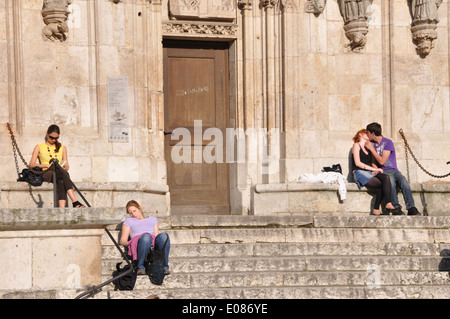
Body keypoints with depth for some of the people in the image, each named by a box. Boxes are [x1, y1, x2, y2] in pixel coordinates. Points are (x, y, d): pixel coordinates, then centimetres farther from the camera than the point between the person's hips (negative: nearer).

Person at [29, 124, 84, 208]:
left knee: (61, 181, -39)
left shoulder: (62, 148, 25)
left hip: (61, 173, 3)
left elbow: (66, 167, 21)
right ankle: (75, 202, -54)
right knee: (61, 173, -39)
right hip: (46, 173, -3)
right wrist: (47, 165, -9)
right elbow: (32, 164, 6)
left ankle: (62, 208, -58)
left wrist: (64, 167, -5)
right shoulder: (39, 147, 16)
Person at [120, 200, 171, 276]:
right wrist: (128, 243, -6)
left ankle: (164, 266, -33)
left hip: (154, 247, 2)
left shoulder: (152, 219, 34)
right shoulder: (129, 221, 29)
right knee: (146, 236, -40)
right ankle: (140, 267, -31)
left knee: (163, 235, -35)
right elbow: (122, 240, 17)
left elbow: (157, 235, 21)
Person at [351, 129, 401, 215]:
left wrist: (376, 169, -1)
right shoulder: (357, 145, 6)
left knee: (386, 177, -26)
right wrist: (374, 169, -12)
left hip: (370, 173, 6)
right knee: (382, 185, -28)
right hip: (359, 173, -6)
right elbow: (357, 163, -7)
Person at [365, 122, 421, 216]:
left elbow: (382, 161, -9)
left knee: (404, 182, -34)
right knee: (391, 181, -37)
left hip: (393, 170, -1)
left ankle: (411, 208, -41)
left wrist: (371, 148, -6)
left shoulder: (388, 142, -2)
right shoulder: (371, 143, 14)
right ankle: (397, 208, -45)